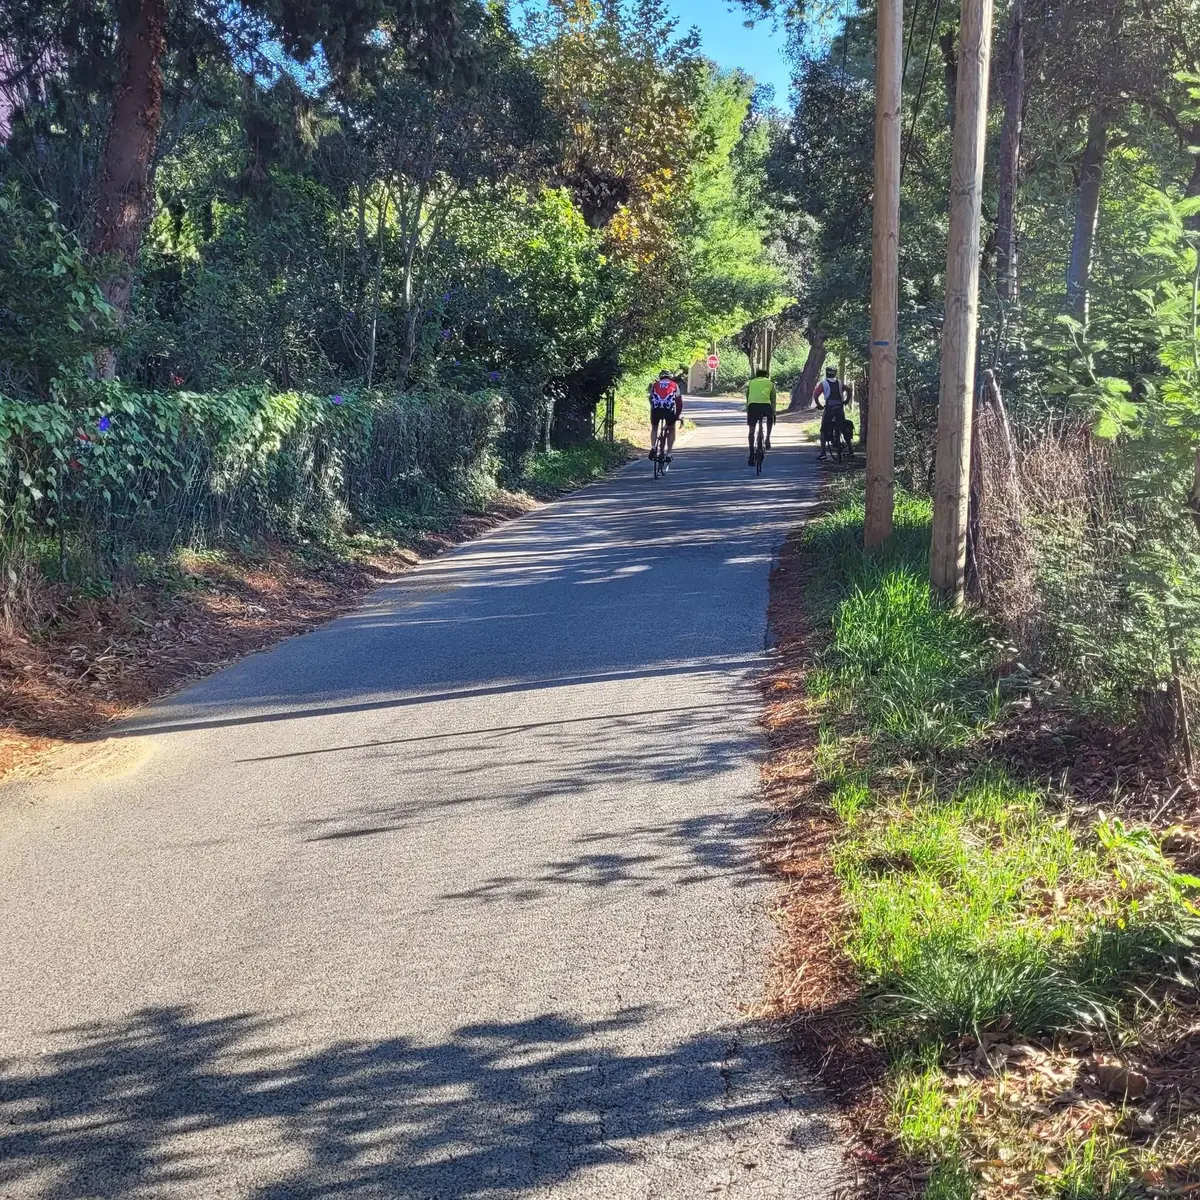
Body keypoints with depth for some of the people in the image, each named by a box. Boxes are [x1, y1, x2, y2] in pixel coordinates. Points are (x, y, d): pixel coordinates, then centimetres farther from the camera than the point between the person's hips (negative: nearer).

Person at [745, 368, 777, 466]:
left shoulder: (751, 382, 28)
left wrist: (747, 412, 33)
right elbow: (773, 400, 22)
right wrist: (773, 414, 25)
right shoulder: (770, 383, 25)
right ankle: (768, 439, 17)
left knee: (752, 430, 10)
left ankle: (751, 454, 5)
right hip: (765, 405, 0)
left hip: (752, 405, 1)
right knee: (770, 419, 33)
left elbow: (747, 398, 28)